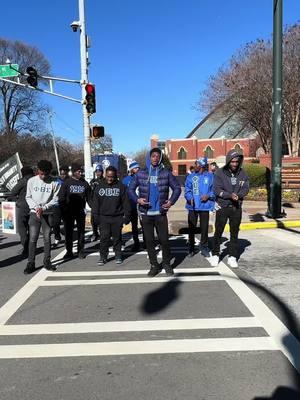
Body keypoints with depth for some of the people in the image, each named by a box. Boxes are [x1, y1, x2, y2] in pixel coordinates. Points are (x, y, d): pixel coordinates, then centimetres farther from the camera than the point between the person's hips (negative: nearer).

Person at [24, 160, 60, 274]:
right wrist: (36, 207, -11)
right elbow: (28, 197, 4)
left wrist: (43, 208, -14)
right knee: (32, 239, -2)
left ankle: (47, 261, 17)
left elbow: (55, 200, -3)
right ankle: (31, 263, 5)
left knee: (47, 238, 6)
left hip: (48, 213, 0)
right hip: (34, 213, 0)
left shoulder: (54, 183, -5)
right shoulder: (31, 181, -1)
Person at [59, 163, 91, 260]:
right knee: (68, 233, 4)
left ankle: (80, 251, 18)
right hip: (69, 212, -1)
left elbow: (89, 198, 9)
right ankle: (69, 252, 14)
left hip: (81, 212, 2)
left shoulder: (84, 183, 5)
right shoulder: (67, 183, -1)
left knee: (81, 232, 8)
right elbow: (61, 198, -3)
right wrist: (62, 211, -10)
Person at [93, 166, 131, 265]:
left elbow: (125, 202, -2)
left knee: (117, 237, 8)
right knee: (104, 237, 0)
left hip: (117, 217, -1)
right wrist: (96, 216, 2)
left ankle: (118, 255, 21)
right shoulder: (100, 186, 4)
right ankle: (103, 256, 11)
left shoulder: (120, 186, -3)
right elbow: (96, 203, 7)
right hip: (104, 217, 1)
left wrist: (127, 216, -5)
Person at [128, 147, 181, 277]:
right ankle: (154, 265, 21)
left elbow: (177, 188, 5)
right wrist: (137, 199, -11)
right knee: (149, 240, 8)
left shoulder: (166, 173, 0)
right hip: (146, 213, 1)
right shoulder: (141, 174, 3)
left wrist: (171, 201, -9)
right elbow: (131, 189, 6)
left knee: (164, 239, 2)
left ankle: (166, 263, 21)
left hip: (161, 213, -1)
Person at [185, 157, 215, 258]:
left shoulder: (210, 176, 2)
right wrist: (190, 198, -16)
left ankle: (204, 247, 22)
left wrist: (208, 196, -15)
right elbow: (187, 190, 2)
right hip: (193, 206, 1)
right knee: (191, 228, 6)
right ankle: (191, 248, 19)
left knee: (204, 228, 7)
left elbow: (214, 189, 3)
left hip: (205, 206, -1)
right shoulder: (191, 176, 6)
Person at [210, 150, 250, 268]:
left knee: (234, 233, 8)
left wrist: (238, 195, -20)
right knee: (218, 232, 5)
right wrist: (230, 195, -26)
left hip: (236, 208, 3)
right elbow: (216, 189, -13)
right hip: (222, 207, -2)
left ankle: (232, 257, 18)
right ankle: (215, 255, 19)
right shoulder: (220, 173, -7)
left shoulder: (242, 173, 2)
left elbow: (245, 189, 0)